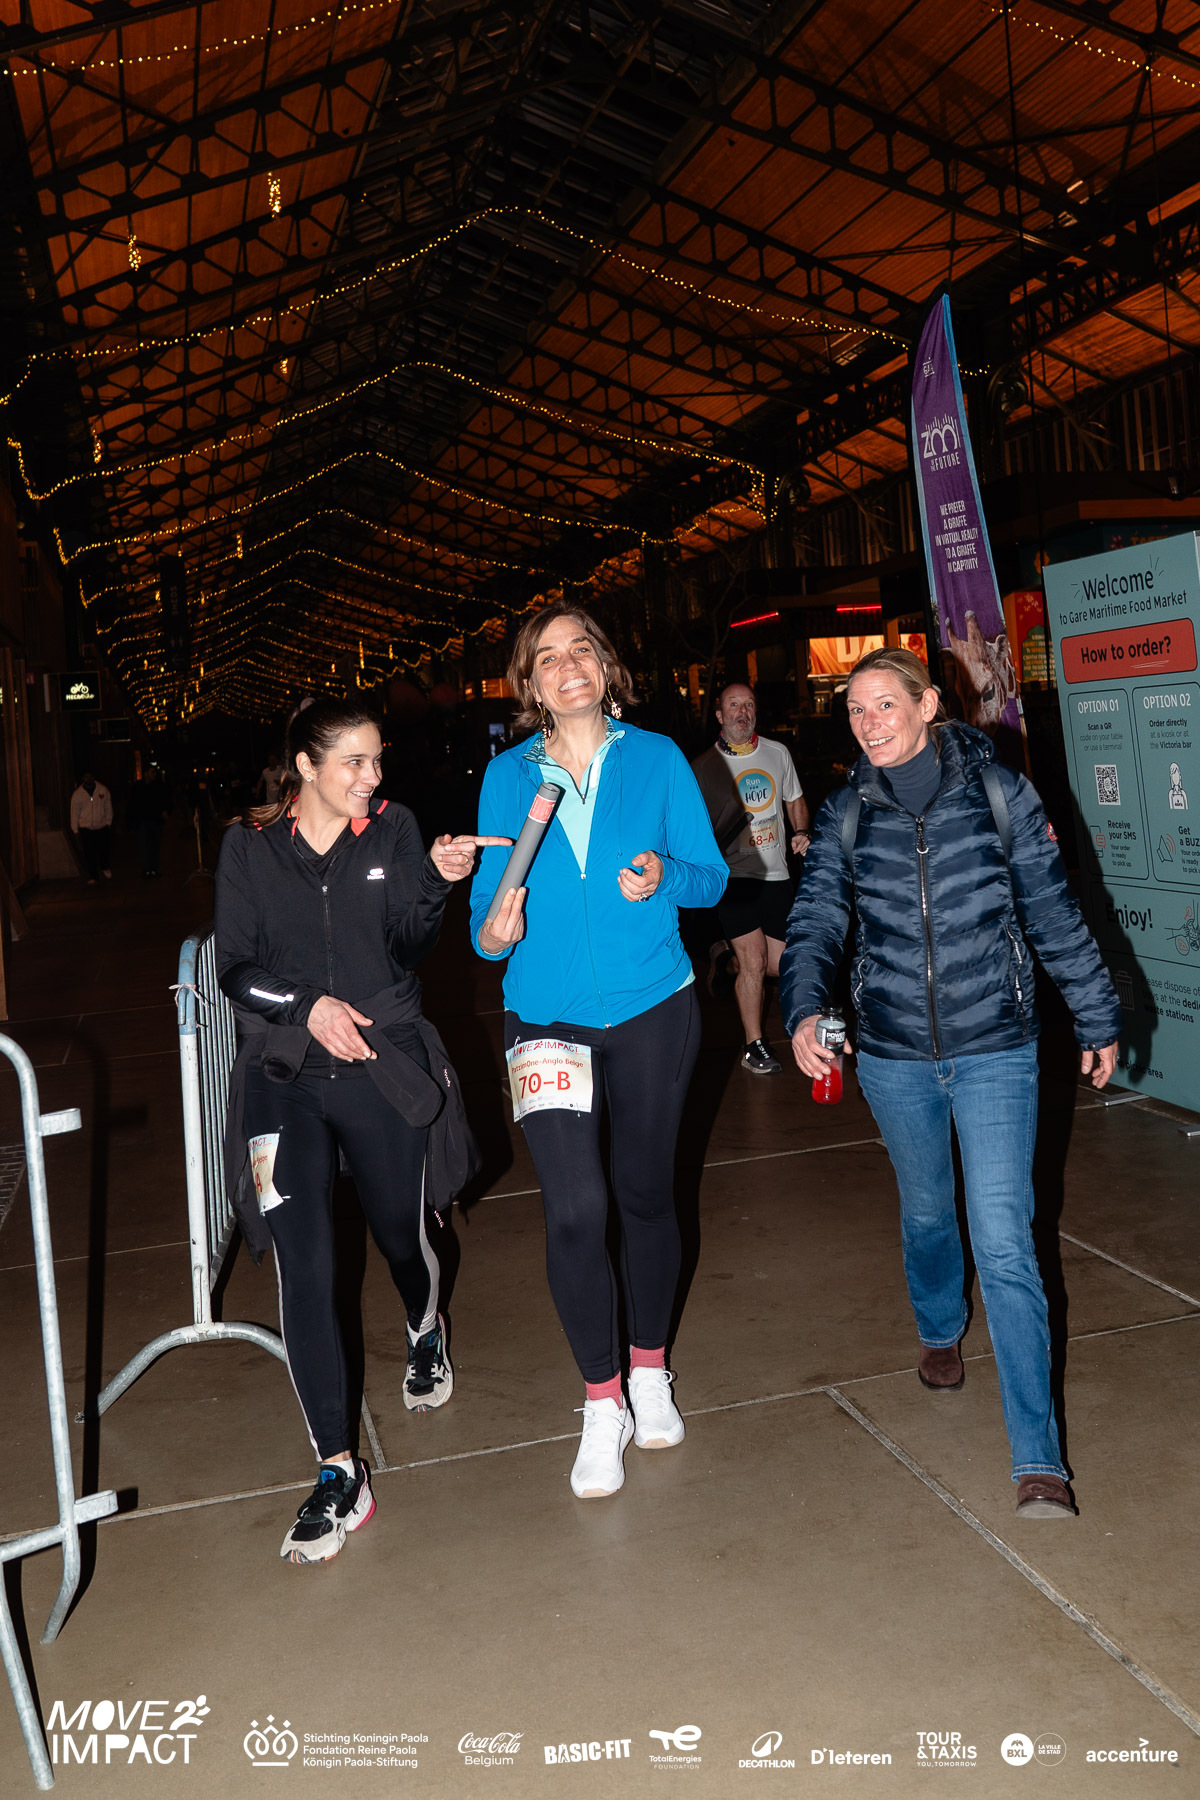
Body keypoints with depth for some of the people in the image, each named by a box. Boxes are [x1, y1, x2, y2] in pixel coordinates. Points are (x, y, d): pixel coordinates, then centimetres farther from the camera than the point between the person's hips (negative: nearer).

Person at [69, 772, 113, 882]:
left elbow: (108, 809, 8)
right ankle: (92, 877, 9)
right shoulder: (77, 794, -1)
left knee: (103, 851, 2)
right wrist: (76, 831, 3)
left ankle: (105, 868, 33)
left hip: (102, 827, 0)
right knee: (89, 854, -2)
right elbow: (74, 814, 4)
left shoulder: (103, 790, 0)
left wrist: (109, 824, 7)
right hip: (85, 829, 0)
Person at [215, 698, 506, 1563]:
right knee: (304, 1270, -6)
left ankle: (426, 1335, 52)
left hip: (385, 1068, 1)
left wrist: (437, 884, -20)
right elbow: (236, 971, 2)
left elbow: (411, 947, -3)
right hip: (286, 1077, 0)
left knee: (404, 1236, 15)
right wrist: (308, 1005, -14)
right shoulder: (250, 846, 2)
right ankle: (341, 1474, 4)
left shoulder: (393, 828, 3)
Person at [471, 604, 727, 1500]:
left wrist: (664, 878, -17)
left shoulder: (656, 758, 1)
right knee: (575, 1208, -10)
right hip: (548, 1014, 0)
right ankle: (602, 1404, 11)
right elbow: (489, 909, 6)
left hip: (652, 1007, 1)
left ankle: (649, 1371, 35)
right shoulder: (507, 777, 3)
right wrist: (494, 930, -17)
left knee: (646, 1193, 13)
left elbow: (711, 876, 3)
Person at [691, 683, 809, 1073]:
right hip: (733, 875, -4)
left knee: (778, 967, 6)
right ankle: (754, 1044, 9)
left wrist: (801, 832, 1)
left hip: (775, 873, 4)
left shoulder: (778, 753, 8)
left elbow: (795, 800, 20)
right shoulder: (705, 766, -4)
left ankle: (728, 958, 39)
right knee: (754, 960, -9)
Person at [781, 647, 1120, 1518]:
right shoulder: (847, 815, 0)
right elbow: (817, 921, -6)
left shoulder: (997, 791, -5)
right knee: (926, 1210, 22)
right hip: (894, 1055, 3)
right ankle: (940, 1331, 52)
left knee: (1005, 1242, -8)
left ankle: (1039, 1458, 1)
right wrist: (804, 1009, -25)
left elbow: (1055, 914, 1)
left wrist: (1097, 1016, 7)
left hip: (995, 1052, -2)